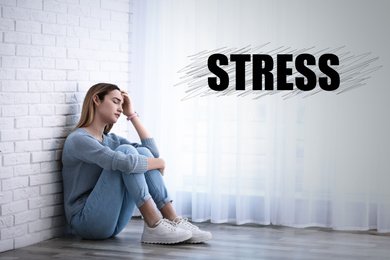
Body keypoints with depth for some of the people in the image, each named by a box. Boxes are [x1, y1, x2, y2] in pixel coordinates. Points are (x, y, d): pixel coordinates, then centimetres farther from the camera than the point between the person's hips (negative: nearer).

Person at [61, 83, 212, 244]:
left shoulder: (110, 139, 15)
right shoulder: (78, 139, -14)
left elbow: (153, 152, 6)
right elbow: (125, 162, -28)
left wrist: (132, 115, 7)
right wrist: (159, 163, -11)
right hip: (86, 222, -8)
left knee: (142, 152, -7)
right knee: (126, 151, -20)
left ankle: (173, 219, -15)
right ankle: (154, 226, -26)